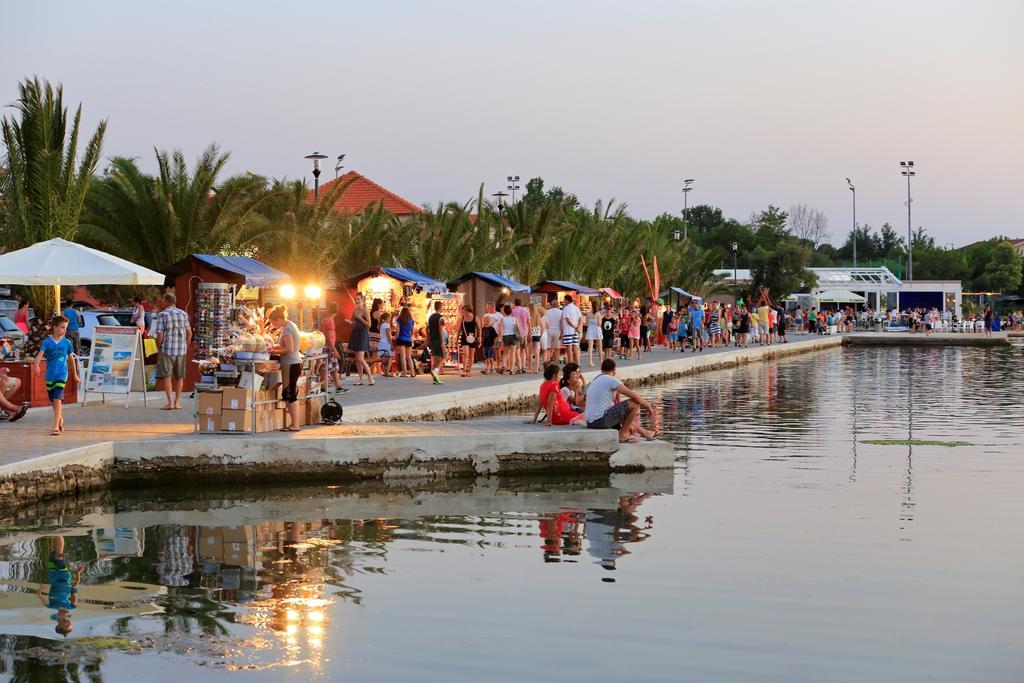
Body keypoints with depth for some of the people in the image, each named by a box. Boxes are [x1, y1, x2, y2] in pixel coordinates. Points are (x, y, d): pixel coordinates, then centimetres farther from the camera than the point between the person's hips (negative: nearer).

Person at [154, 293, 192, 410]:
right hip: (181, 350, 4)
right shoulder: (183, 314, 6)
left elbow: (160, 335, -12)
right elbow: (189, 333, 8)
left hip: (167, 349, -4)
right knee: (179, 377, 13)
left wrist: (158, 349, 2)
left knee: (166, 376, 0)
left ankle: (170, 402, -8)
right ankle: (177, 402, 14)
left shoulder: (162, 315, -8)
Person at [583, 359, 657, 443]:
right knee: (635, 403, -5)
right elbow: (633, 395, -11)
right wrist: (647, 405, 8)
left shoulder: (593, 382, 20)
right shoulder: (611, 380, -8)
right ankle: (623, 434, 2)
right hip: (602, 421, -9)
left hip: (590, 424, 9)